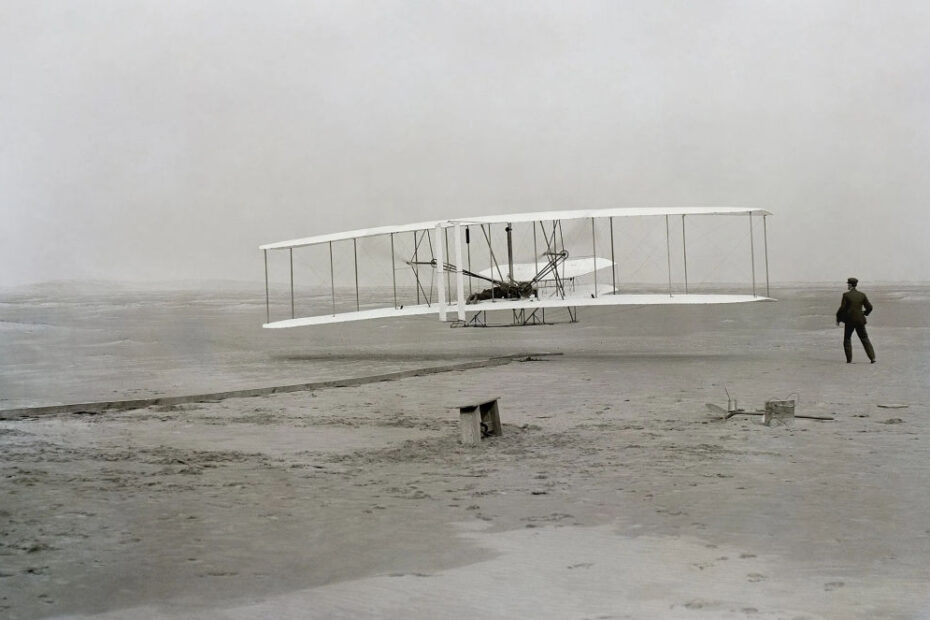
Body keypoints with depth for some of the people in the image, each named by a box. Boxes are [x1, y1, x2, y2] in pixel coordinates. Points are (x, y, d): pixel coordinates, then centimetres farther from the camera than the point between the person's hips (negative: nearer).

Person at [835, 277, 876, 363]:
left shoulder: (846, 295, -8)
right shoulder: (862, 295, 3)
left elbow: (842, 308, -12)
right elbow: (869, 307, 4)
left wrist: (838, 318, 0)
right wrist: (865, 313, 25)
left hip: (849, 320, -3)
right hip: (860, 320, 3)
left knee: (847, 339, 10)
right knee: (865, 339, 10)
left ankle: (849, 359, 5)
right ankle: (872, 358, 2)